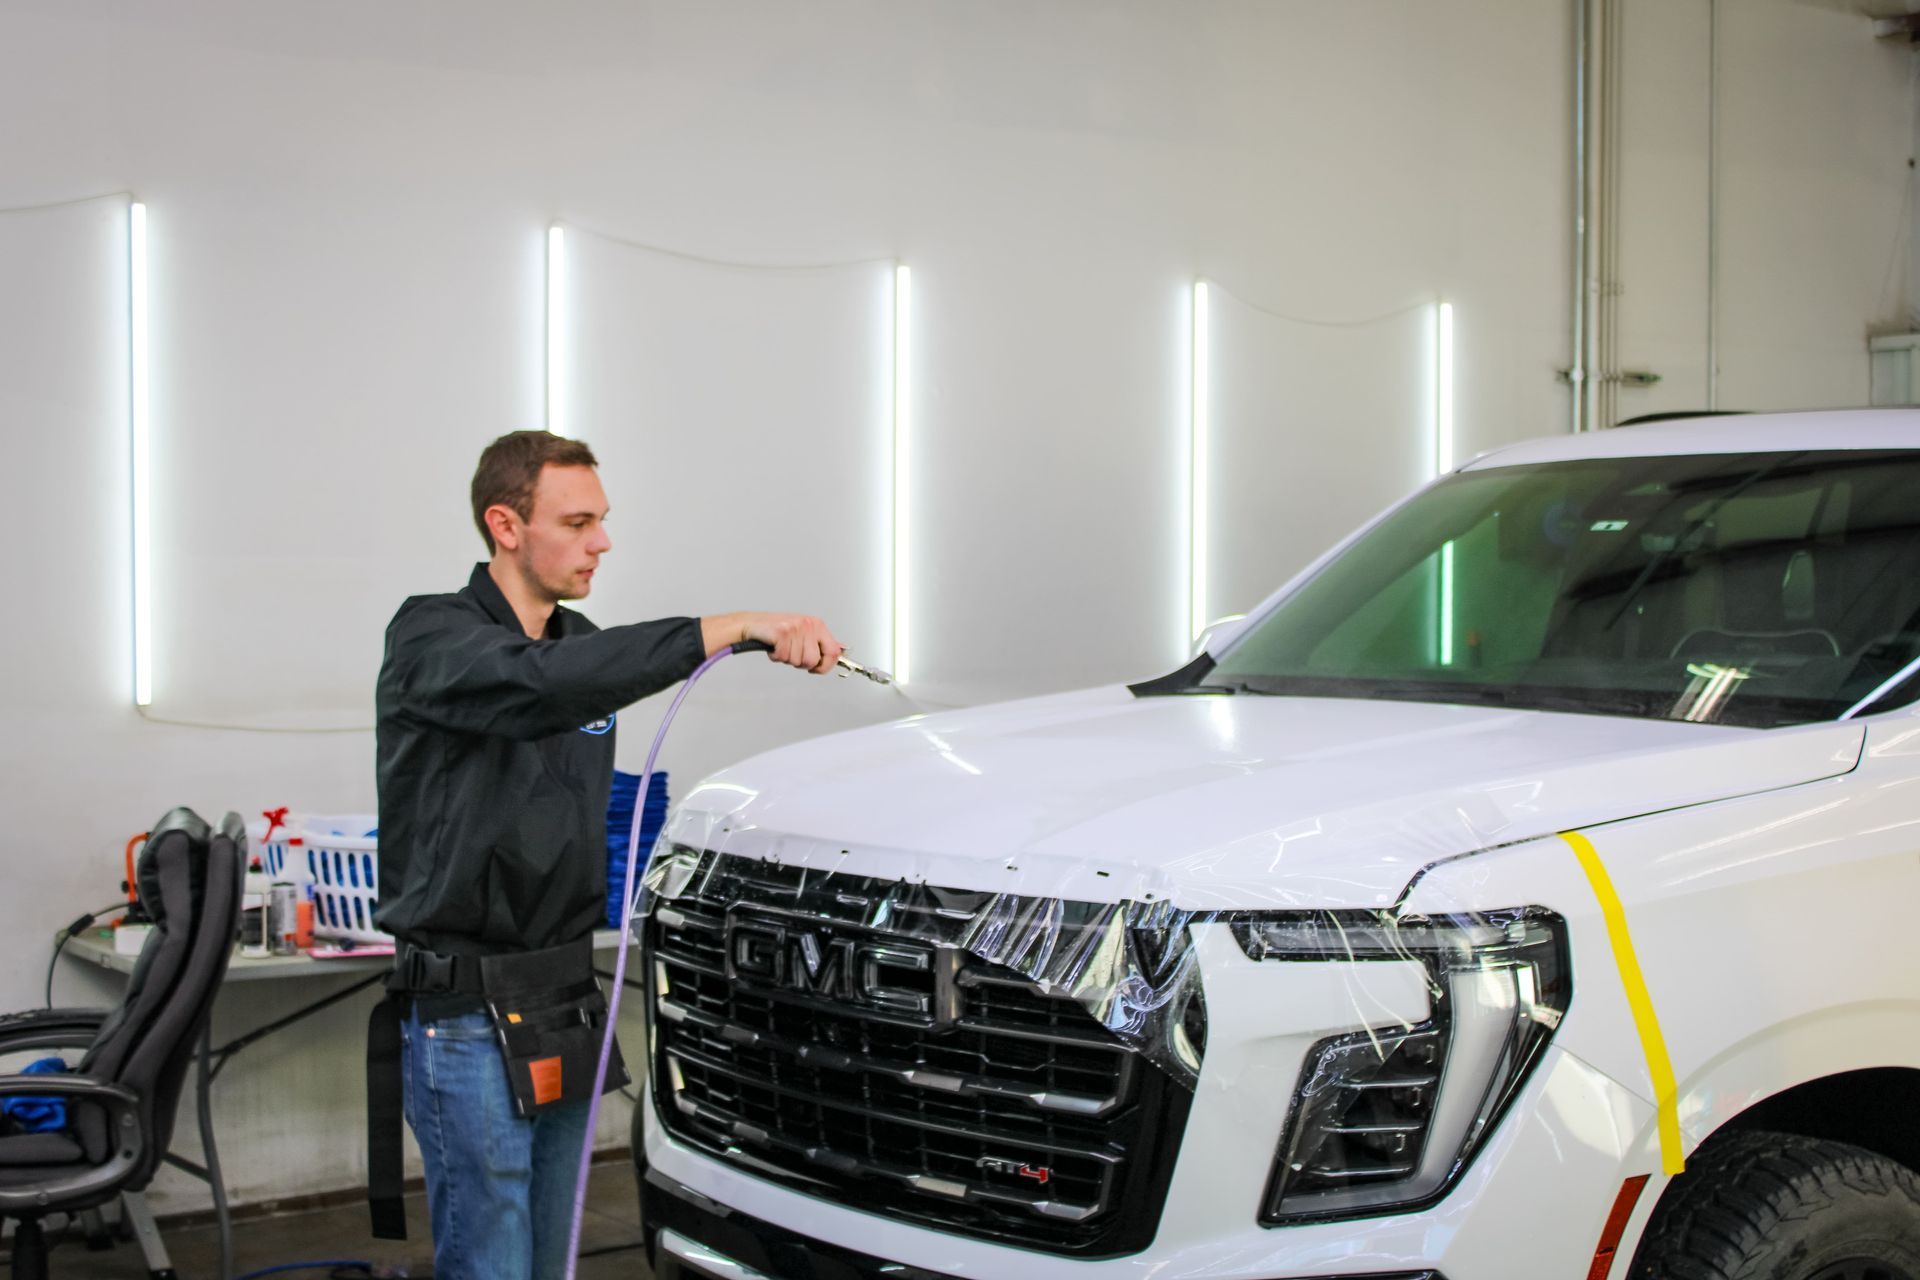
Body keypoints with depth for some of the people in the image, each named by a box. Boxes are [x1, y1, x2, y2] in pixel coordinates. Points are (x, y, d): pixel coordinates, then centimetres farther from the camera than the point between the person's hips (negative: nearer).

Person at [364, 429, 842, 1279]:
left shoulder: (576, 642, 13)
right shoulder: (432, 639, -12)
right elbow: (544, 682, -36)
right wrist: (733, 630, -41)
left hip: (561, 1017, 8)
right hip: (466, 1021, -8)